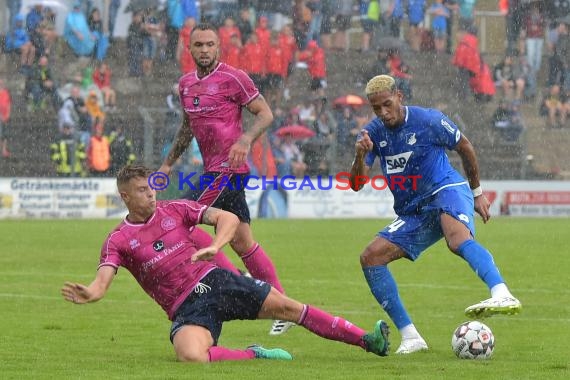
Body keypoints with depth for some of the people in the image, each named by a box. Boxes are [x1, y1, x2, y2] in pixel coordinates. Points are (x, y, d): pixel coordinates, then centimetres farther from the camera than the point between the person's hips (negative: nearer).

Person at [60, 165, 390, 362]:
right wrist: (87, 294, -37)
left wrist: (214, 247, -20)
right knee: (190, 356, -36)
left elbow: (229, 219, 1)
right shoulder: (118, 241, 0)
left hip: (215, 281, 3)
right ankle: (253, 356, -17)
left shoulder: (175, 210, 7)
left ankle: (367, 340, 1)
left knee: (288, 307, -4)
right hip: (187, 309, -3)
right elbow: (102, 283, -12)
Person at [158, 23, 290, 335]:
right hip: (213, 169, 8)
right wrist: (168, 163, 26)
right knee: (242, 243, 6)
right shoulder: (185, 84, 15)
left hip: (227, 167, -8)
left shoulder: (233, 78, -9)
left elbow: (265, 114, -8)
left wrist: (245, 140, -24)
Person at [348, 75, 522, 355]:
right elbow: (356, 185, -6)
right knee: (370, 257, -9)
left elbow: (465, 148, 7)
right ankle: (410, 337, -9)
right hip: (413, 212, 6)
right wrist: (360, 156, -27)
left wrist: (477, 192, 14)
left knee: (458, 239, -38)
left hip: (447, 190, -6)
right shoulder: (373, 133, 1)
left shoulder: (429, 121, -9)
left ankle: (502, 296, -61)